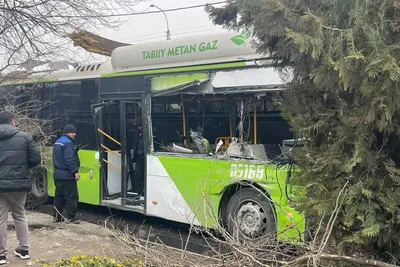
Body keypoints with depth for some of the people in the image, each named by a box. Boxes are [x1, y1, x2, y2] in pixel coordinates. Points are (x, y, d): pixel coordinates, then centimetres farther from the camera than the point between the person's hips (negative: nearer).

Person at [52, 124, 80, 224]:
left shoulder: (57, 142, 17)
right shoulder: (68, 143, -16)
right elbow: (70, 160, -25)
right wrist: (75, 171, -25)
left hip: (57, 175, 10)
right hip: (67, 176, -10)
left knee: (59, 196, 16)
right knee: (72, 197, -3)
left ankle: (57, 216, 21)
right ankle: (70, 218, -1)